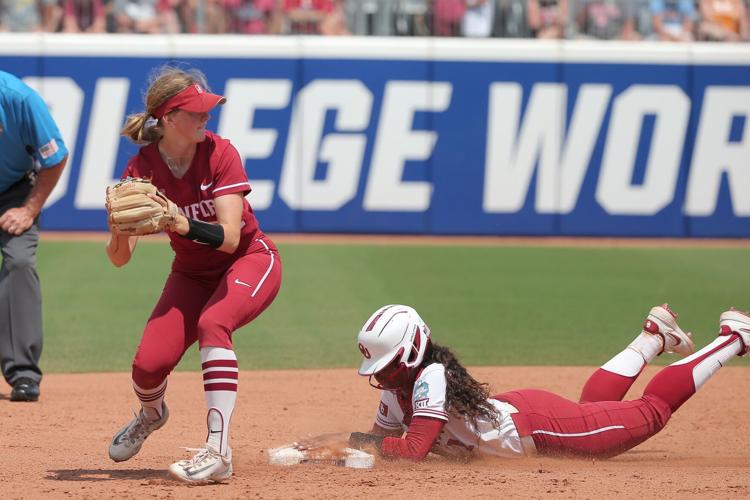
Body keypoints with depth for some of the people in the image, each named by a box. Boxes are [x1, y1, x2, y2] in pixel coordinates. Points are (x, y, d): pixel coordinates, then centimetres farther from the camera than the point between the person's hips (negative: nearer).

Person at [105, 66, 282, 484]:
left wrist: (184, 225, -47)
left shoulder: (219, 153, -21)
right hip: (192, 274, 3)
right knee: (149, 365, -13)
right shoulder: (142, 169, -16)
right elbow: (120, 258, -20)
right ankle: (152, 414, 27)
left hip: (250, 260, -3)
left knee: (212, 323, -34)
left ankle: (219, 452, -36)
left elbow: (229, 236, -30)